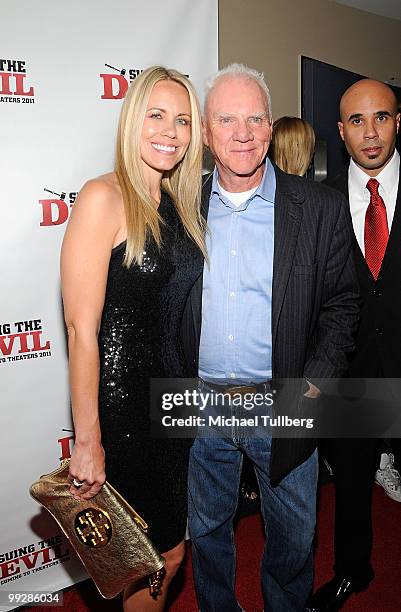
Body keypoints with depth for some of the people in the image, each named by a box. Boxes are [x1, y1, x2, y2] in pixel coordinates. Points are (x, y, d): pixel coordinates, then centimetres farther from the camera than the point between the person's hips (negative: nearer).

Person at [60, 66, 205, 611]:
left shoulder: (178, 202, 8)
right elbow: (82, 328, -19)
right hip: (121, 398, -7)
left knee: (168, 549, 21)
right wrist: (88, 440, -17)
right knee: (164, 552, 11)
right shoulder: (104, 197, -15)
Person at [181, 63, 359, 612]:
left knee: (293, 536, 19)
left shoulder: (322, 208, -5)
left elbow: (341, 305, -1)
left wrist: (313, 386, -12)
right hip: (200, 403, 2)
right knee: (207, 530, 21)